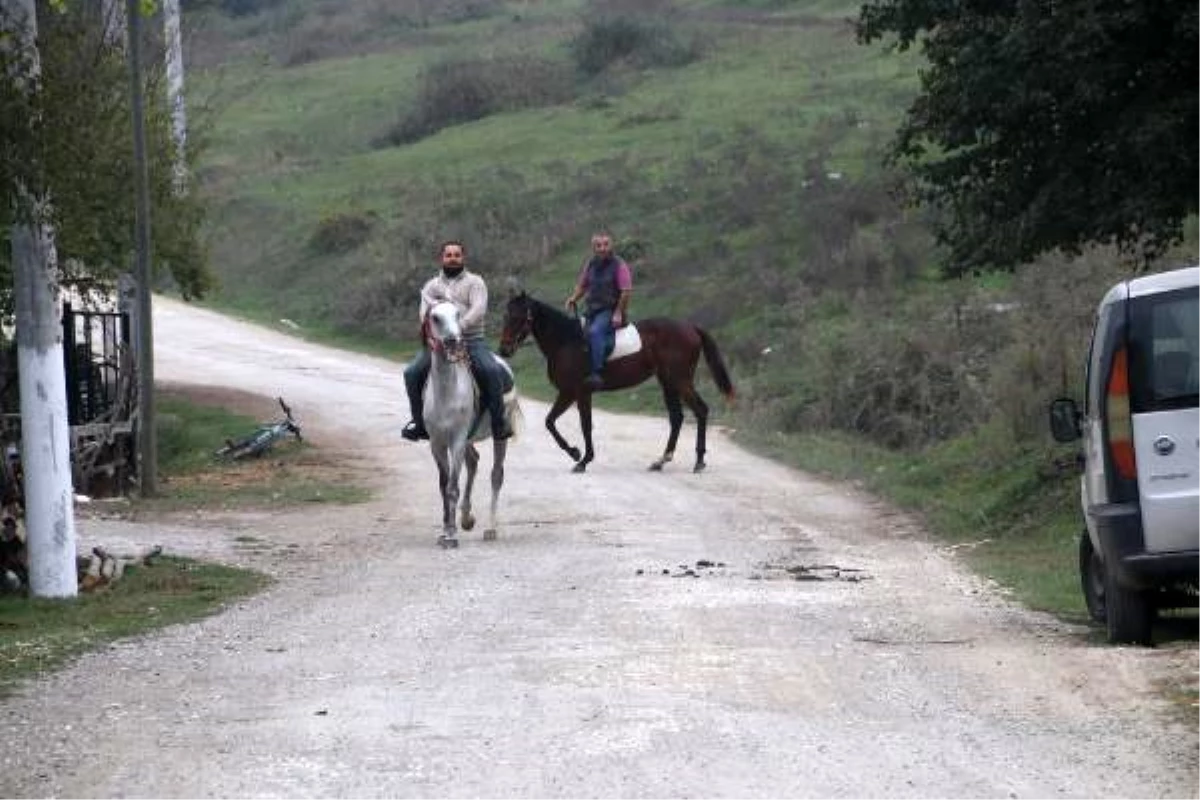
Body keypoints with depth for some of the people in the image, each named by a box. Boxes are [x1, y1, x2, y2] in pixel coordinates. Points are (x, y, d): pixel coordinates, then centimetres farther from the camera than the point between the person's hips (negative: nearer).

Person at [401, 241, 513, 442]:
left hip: (471, 340, -3)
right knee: (412, 373, -15)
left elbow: (478, 310, -10)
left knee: (492, 371, -29)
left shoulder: (474, 282, 7)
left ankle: (499, 423, -19)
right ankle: (419, 422, -1)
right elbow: (425, 312, 2)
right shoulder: (431, 286, 17)